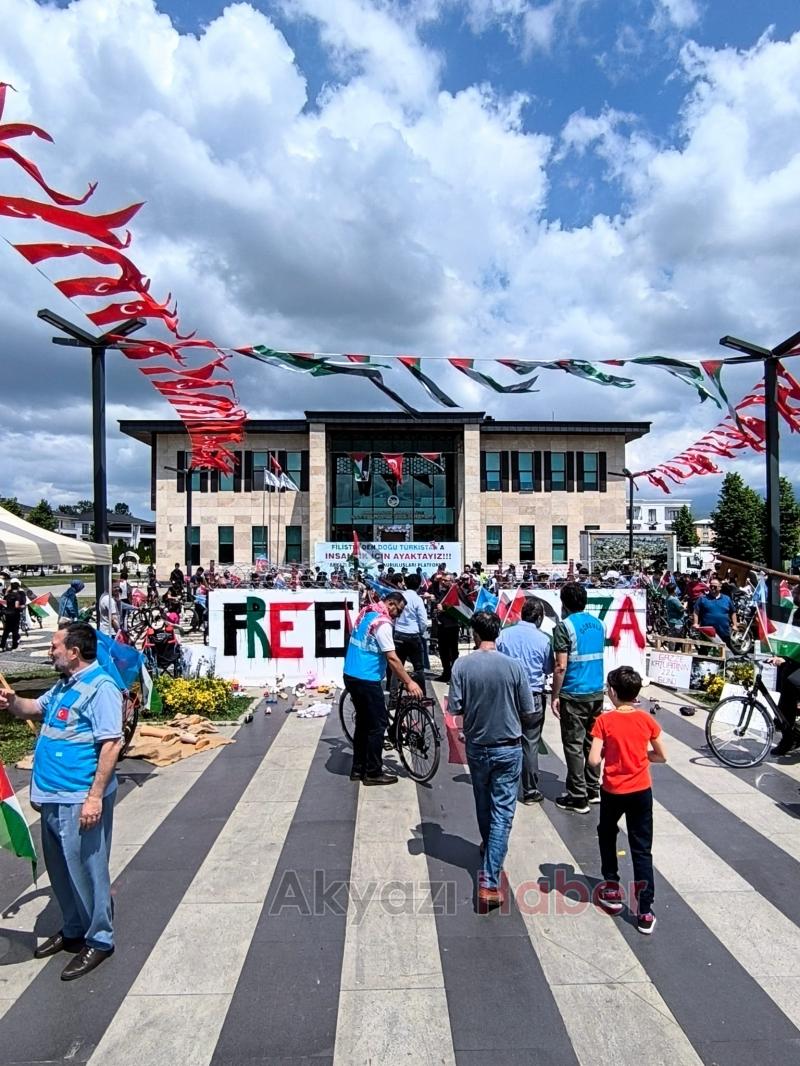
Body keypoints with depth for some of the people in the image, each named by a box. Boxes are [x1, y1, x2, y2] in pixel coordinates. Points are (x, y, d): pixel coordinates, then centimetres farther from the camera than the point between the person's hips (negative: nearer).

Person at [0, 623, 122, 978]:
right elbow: (35, 709, 27)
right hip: (54, 797, 10)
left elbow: (111, 745, -23)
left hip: (79, 800, -9)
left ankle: (99, 940, 21)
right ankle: (72, 930, 40)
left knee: (86, 871, 4)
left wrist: (95, 797, -25)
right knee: (60, 869, 22)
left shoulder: (100, 687, -19)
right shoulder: (64, 685, 11)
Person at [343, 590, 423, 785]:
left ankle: (358, 769, 25)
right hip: (367, 680, -9)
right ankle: (373, 773, 11)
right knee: (378, 725, 3)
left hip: (351, 675, 9)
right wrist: (409, 683, -16)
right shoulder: (382, 623, -18)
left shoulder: (365, 613, 9)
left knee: (363, 722, 18)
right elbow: (392, 658, -21)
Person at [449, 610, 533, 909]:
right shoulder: (513, 666, -14)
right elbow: (528, 711, -6)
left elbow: (454, 708, -11)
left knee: (483, 803, 25)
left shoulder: (462, 666, -14)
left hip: (477, 746, 2)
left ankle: (488, 846, 49)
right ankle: (489, 881, 0)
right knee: (502, 813, 4)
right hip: (509, 748, -2)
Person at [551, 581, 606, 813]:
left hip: (574, 695, -7)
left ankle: (577, 798, 6)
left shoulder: (565, 626, -13)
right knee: (592, 741, 17)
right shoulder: (598, 624, 7)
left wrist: (554, 696, -10)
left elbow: (561, 667, -16)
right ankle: (593, 789, 26)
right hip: (597, 692, 7)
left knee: (573, 745, 1)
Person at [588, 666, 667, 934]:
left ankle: (612, 890, 30)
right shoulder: (647, 720, -6)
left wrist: (607, 753, 2)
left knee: (607, 836, 25)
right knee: (642, 851, 9)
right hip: (641, 791, 2)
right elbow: (661, 756, 3)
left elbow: (593, 760, -19)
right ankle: (645, 913, 9)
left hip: (613, 791, -2)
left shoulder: (604, 721, -14)